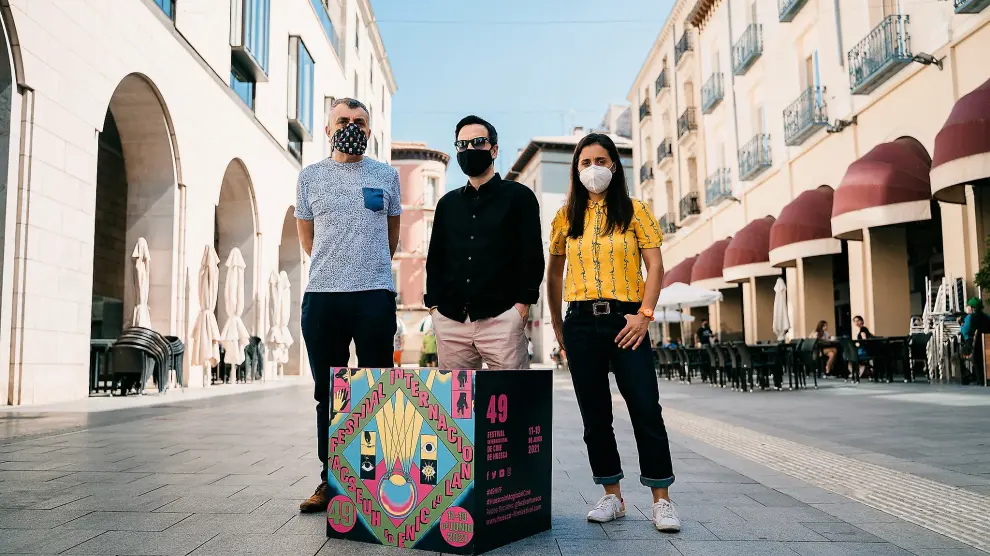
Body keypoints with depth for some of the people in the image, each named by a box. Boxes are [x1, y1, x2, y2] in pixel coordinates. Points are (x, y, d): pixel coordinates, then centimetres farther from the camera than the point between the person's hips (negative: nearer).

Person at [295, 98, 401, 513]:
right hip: (321, 296, 2)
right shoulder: (310, 176, 12)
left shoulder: (386, 175, 10)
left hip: (375, 295, -1)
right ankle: (330, 479, 16)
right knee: (327, 393, 7)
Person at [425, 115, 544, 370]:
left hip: (501, 318, -4)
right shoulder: (447, 203, 18)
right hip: (450, 321, 4)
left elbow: (532, 255, -2)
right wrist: (434, 305, 7)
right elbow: (435, 258, 18)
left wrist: (522, 303, -10)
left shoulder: (519, 196, 5)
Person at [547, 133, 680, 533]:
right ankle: (612, 497, 19)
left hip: (625, 320, -2)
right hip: (581, 323, 2)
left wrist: (645, 314, -11)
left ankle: (661, 500, 7)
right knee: (595, 414, 7)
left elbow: (655, 266, 0)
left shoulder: (634, 211, 4)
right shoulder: (566, 217, 10)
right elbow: (555, 273, 15)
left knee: (646, 409, -4)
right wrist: (557, 322, 9)